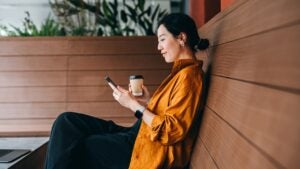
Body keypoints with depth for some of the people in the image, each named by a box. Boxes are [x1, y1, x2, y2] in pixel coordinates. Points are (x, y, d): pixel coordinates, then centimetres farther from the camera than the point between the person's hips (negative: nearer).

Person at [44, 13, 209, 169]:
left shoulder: (188, 75, -15)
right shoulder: (180, 71, 15)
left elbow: (172, 131, -20)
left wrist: (133, 104, -14)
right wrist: (148, 101, 4)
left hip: (154, 151, -10)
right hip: (140, 136, 10)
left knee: (71, 147, -6)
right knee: (66, 122, 2)